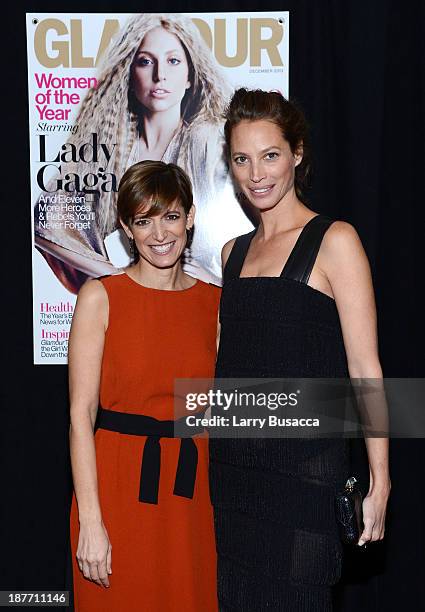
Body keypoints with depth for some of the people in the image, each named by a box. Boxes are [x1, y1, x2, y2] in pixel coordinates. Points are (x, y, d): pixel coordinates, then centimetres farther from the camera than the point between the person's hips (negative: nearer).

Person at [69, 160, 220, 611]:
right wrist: (90, 520, -14)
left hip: (193, 489, 3)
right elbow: (80, 413, -9)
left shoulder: (215, 301, 5)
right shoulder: (100, 297, -5)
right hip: (120, 488, -3)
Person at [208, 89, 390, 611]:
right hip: (232, 465, 6)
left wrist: (379, 484, -14)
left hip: (305, 465, -6)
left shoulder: (334, 240, -8)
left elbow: (365, 369, -11)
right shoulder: (234, 252, 12)